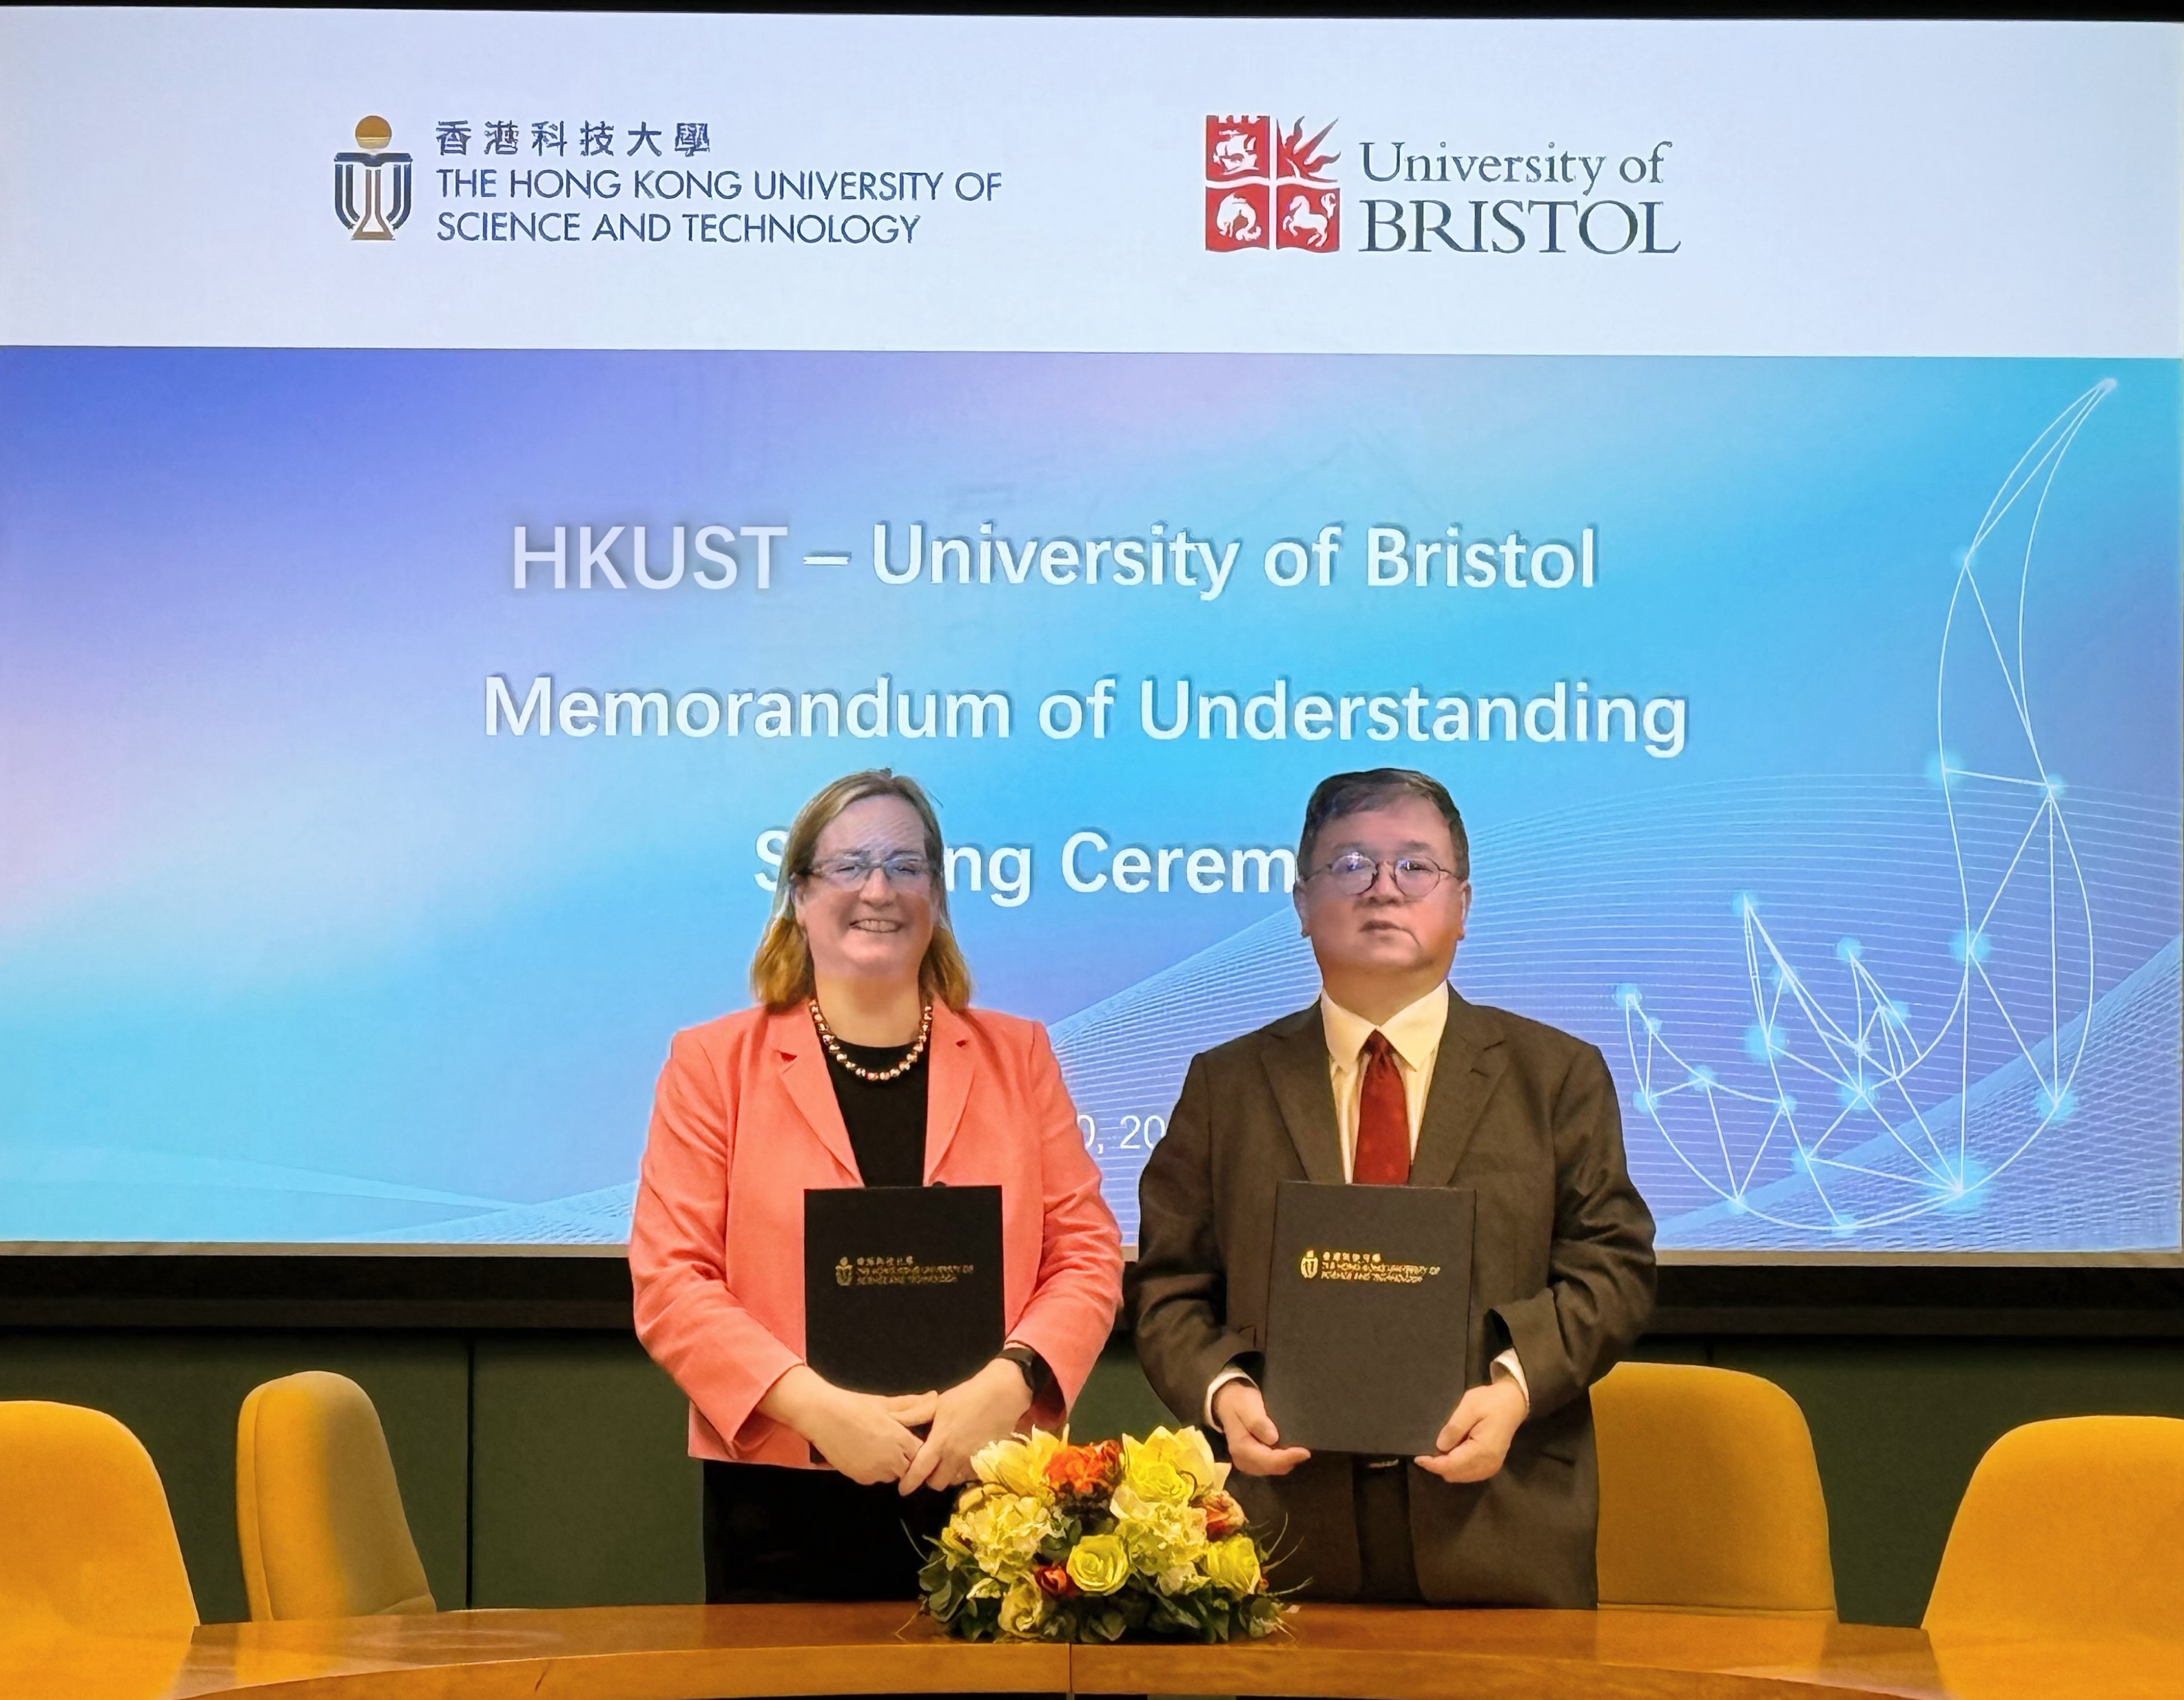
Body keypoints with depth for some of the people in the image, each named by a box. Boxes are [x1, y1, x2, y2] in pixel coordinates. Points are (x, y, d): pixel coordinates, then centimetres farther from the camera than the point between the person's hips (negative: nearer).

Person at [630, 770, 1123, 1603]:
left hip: (987, 1493, 2)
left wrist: (1005, 1385, -12)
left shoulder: (1017, 1057, 11)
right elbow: (670, 1282, -2)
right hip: (787, 1509, -1)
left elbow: (1086, 1253, 6)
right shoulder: (715, 1064, 5)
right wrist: (815, 1406, -16)